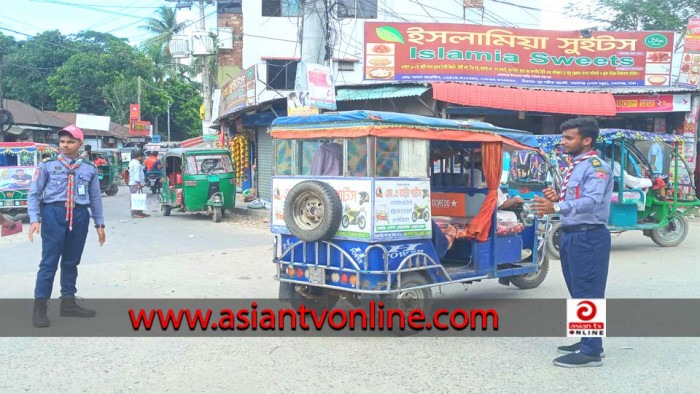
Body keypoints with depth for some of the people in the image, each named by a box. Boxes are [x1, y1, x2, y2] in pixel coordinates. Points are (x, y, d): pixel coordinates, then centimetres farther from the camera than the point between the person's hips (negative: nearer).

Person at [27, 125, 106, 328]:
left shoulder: (89, 168, 9)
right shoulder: (48, 165, 1)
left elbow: (95, 198, 14)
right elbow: (33, 193, 1)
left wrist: (99, 224, 12)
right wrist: (34, 219, -10)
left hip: (79, 216, 3)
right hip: (54, 214, -3)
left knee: (71, 262, 12)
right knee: (49, 262, -5)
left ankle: (68, 303, 23)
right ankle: (39, 308, 1)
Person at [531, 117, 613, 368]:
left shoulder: (597, 167, -14)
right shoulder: (574, 167, 15)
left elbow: (591, 201, -30)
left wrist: (557, 208, -41)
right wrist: (556, 198, 4)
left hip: (589, 237, -10)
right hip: (571, 235, 10)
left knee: (588, 294, -5)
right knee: (578, 293, 18)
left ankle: (591, 352, 2)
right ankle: (587, 341, 31)